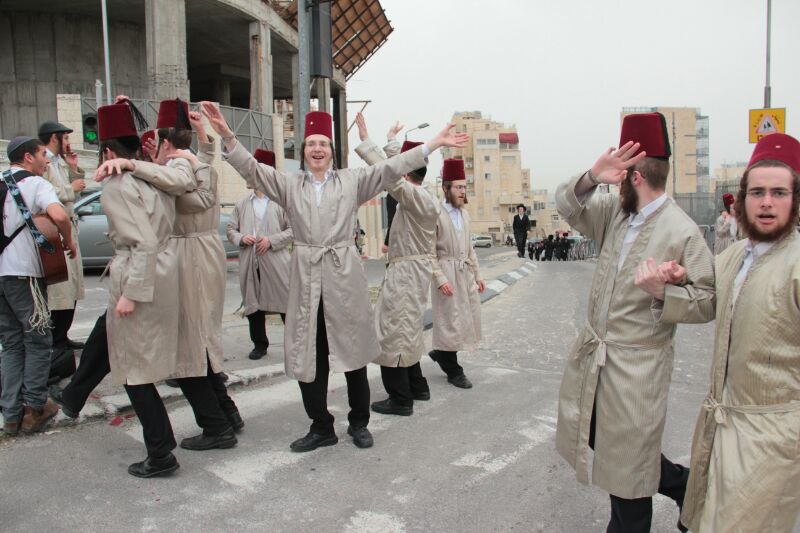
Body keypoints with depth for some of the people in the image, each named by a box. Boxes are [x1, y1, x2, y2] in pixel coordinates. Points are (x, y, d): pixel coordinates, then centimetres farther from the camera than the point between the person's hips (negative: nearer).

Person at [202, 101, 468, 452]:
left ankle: (359, 422, 26)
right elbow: (251, 168, -3)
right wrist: (226, 136, -20)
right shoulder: (288, 185, 8)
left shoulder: (352, 180, 7)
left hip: (344, 276, -1)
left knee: (352, 351, 7)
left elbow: (392, 168, 1)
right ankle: (321, 427, 23)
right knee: (308, 355, 6)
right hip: (306, 278, 1)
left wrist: (434, 143, -6)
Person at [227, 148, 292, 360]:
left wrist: (272, 240, -14)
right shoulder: (242, 204, 10)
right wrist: (241, 238, -6)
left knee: (286, 303, -1)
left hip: (276, 262, -4)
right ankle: (259, 343, 24)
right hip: (249, 263, 5)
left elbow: (293, 229, -3)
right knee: (253, 304, 11)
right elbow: (231, 229, 15)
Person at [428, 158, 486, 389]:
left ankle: (441, 352, 32)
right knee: (450, 321, 2)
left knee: (469, 320, 11)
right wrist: (440, 279, -19)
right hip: (446, 274, -7)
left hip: (466, 273, 8)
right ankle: (453, 371, 17)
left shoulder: (464, 214, 12)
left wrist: (478, 275, 13)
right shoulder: (435, 213, -11)